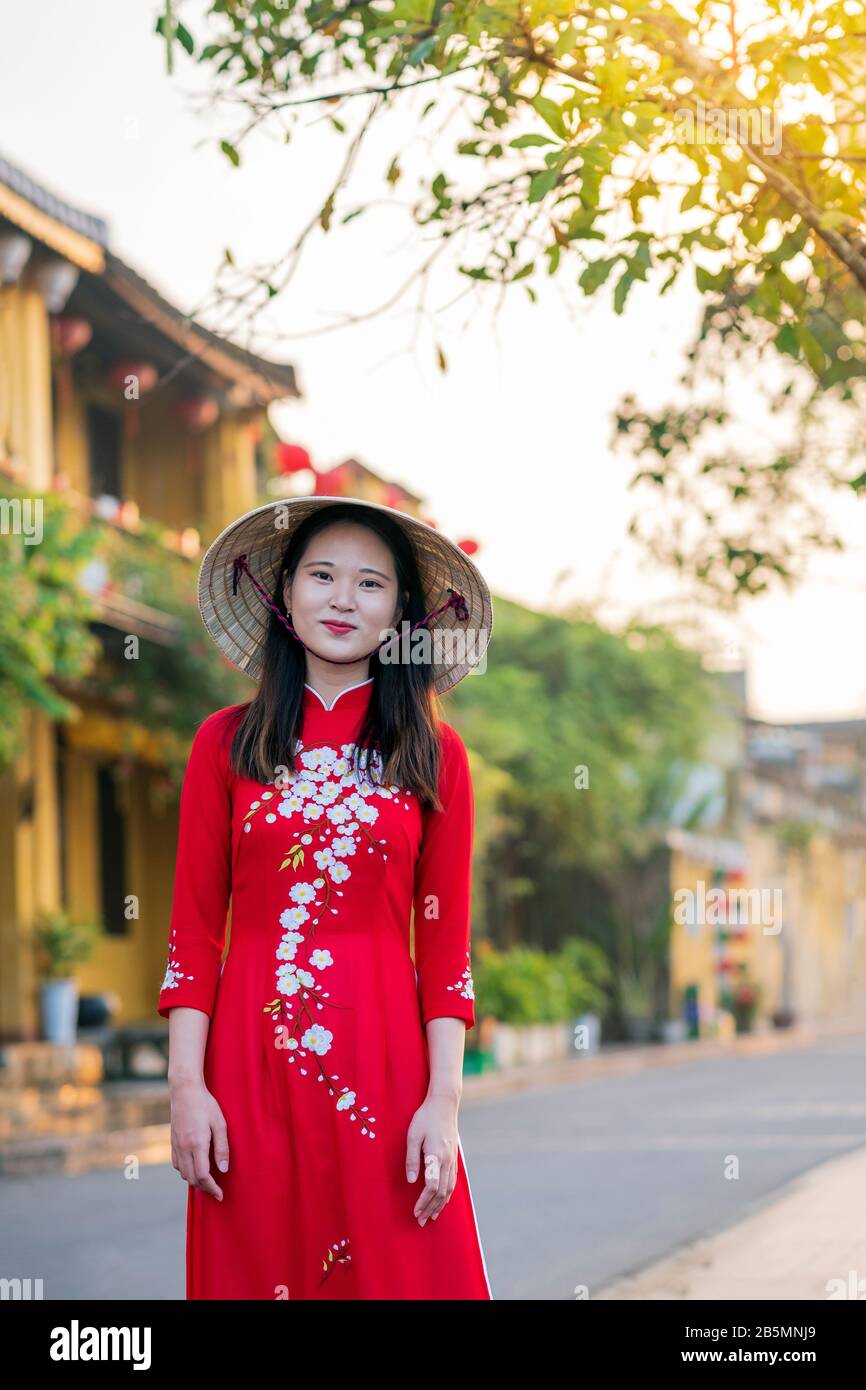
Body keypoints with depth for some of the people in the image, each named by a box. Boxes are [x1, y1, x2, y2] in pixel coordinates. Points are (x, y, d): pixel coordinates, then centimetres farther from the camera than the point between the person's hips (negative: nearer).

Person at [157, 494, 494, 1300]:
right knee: (254, 1274, 6)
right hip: (248, 1061, 0)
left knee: (402, 1273, 2)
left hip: (383, 1059, 0)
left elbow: (445, 943, 2)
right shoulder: (226, 742, 5)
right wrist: (186, 1084, -5)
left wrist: (444, 1099, -6)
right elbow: (194, 926, 3)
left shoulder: (435, 755, 5)